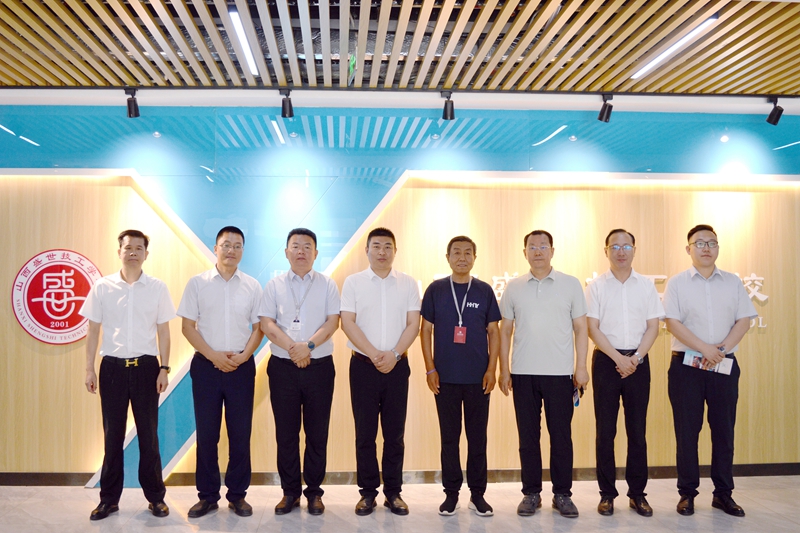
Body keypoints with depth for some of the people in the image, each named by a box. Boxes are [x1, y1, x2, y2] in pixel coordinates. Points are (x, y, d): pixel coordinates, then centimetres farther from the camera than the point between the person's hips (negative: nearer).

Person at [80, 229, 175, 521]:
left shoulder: (157, 287, 1)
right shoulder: (102, 287, 2)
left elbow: (163, 332, 3)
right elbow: (93, 330, 6)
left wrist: (164, 369, -1)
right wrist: (89, 369, 2)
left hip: (145, 366, 0)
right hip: (112, 366, 1)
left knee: (148, 433, 7)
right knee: (113, 434, 9)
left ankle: (155, 496, 18)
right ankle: (109, 498, 22)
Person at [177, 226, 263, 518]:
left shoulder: (252, 286, 4)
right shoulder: (197, 283, 2)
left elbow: (258, 327, 6)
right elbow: (188, 326, 0)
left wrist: (243, 356, -9)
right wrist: (213, 355, -10)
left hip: (241, 366, 1)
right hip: (206, 365, -1)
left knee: (240, 433, 6)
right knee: (206, 433, 6)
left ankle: (238, 495, 19)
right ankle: (207, 495, 20)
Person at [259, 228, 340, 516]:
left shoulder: (327, 285, 6)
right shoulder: (274, 285, 8)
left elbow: (332, 322, -4)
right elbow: (267, 324, -2)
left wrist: (308, 345, -18)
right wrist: (293, 348, -15)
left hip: (319, 366, 0)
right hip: (282, 367, 1)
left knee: (317, 432, 5)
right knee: (286, 432, 7)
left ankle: (314, 492, 18)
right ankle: (290, 491, 19)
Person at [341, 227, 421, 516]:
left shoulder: (408, 283, 5)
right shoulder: (353, 282, 2)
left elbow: (413, 323, 1)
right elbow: (348, 323, -5)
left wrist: (394, 354, -12)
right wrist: (374, 354, -13)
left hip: (397, 365, 1)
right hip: (363, 365, -1)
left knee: (395, 433, 7)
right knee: (365, 432, 5)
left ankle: (393, 492, 18)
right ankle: (367, 492, 17)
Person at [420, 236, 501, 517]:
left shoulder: (484, 290, 4)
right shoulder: (435, 289, 2)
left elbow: (493, 331, 5)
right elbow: (426, 329, 4)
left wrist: (492, 369, -3)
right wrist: (430, 369, -3)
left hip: (478, 377, 0)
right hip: (445, 376, 0)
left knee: (477, 437, 8)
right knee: (449, 437, 8)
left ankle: (477, 493, 20)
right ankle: (451, 493, 20)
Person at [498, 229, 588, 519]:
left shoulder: (570, 284, 4)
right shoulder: (513, 287, 7)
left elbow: (580, 328, 4)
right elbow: (505, 330, 9)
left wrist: (581, 366, -3)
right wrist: (503, 369, 4)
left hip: (560, 373, -1)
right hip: (523, 373, 1)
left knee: (561, 435, 5)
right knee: (528, 436, 8)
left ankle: (562, 494, 18)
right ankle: (531, 493, 19)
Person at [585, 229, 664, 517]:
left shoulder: (646, 285, 7)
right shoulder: (596, 286, 1)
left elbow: (653, 327, 4)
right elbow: (593, 328, -4)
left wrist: (636, 358, -9)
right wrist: (619, 359, -12)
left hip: (638, 361, 2)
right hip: (606, 360, -1)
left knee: (637, 430, 6)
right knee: (605, 429, 2)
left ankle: (637, 493, 17)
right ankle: (607, 493, 12)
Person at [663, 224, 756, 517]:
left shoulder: (733, 282, 9)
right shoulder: (677, 282, 2)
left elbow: (744, 320, 3)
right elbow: (672, 322, -7)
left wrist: (722, 349, -11)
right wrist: (705, 349, -15)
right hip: (686, 364, -2)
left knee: (724, 429, 8)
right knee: (687, 430, 3)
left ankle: (723, 493, 20)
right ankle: (687, 493, 13)